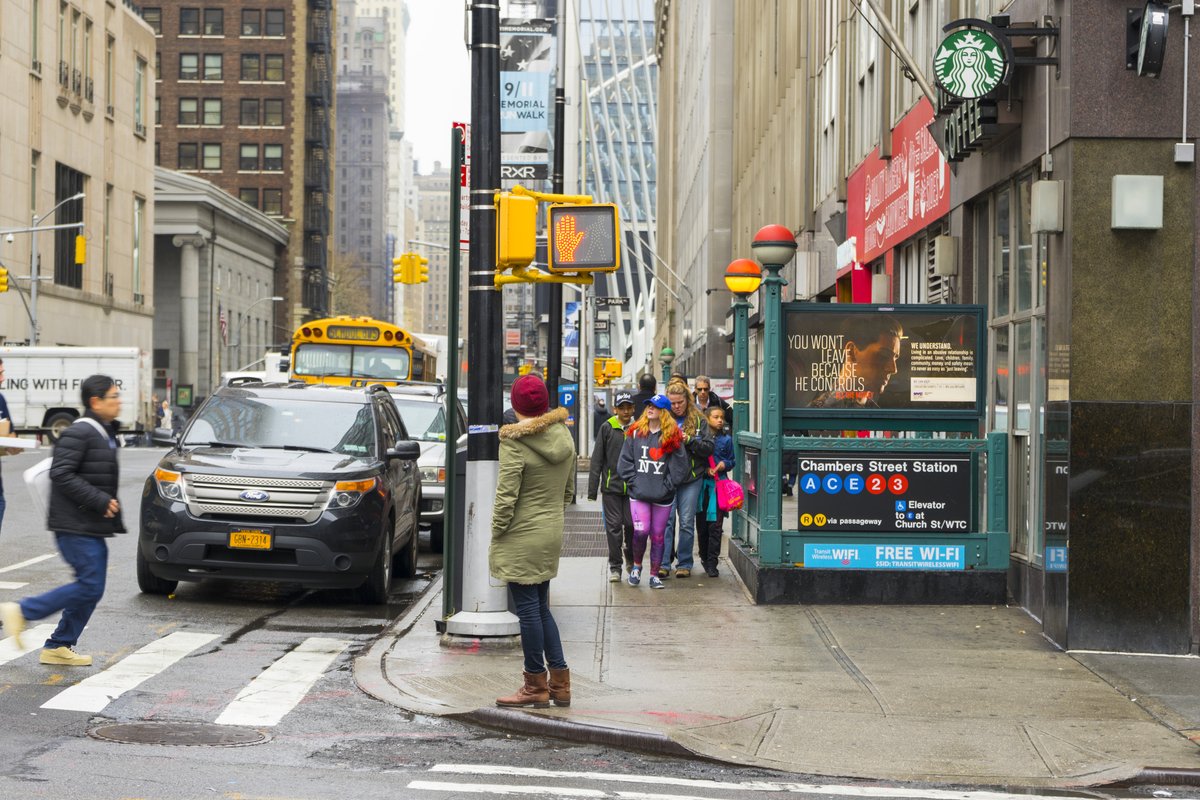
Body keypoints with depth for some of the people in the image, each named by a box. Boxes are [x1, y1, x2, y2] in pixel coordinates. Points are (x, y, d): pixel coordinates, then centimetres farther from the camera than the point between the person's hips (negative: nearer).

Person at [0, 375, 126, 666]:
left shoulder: (104, 434, 15)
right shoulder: (78, 434, -15)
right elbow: (61, 474, -22)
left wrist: (108, 503, 12)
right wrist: (100, 501, -22)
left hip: (91, 527, 10)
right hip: (75, 526, -10)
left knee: (91, 588, 9)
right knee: (90, 586, -11)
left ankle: (59, 647, 16)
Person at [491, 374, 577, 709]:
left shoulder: (515, 440, -15)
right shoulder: (564, 436, 7)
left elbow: (506, 496, -17)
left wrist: (496, 534, -7)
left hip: (522, 537, -8)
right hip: (553, 534, 8)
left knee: (528, 610, 1)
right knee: (541, 608, 17)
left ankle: (536, 686, 9)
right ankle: (559, 681, 18)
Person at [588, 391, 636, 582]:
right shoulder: (607, 428, 0)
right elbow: (597, 460, 2)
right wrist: (592, 489, 0)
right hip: (611, 486, 0)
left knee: (631, 524, -1)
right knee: (614, 526, 0)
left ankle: (631, 558, 26)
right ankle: (615, 566, 10)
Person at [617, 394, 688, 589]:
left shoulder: (673, 437, -1)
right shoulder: (635, 433, 4)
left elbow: (680, 467, 0)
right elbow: (624, 461, 6)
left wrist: (667, 485, -6)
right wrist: (634, 481, -3)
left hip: (663, 497, 0)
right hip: (639, 495, 0)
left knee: (658, 536, 5)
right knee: (641, 531, -12)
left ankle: (654, 575, 17)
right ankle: (637, 565, 14)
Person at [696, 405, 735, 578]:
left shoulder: (726, 439, 8)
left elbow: (732, 461, 14)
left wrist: (724, 465, -7)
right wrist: (705, 470, -11)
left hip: (719, 485, 0)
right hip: (702, 483, 0)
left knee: (715, 525, -6)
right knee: (701, 525, 6)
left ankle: (711, 563, -3)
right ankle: (705, 557, 24)